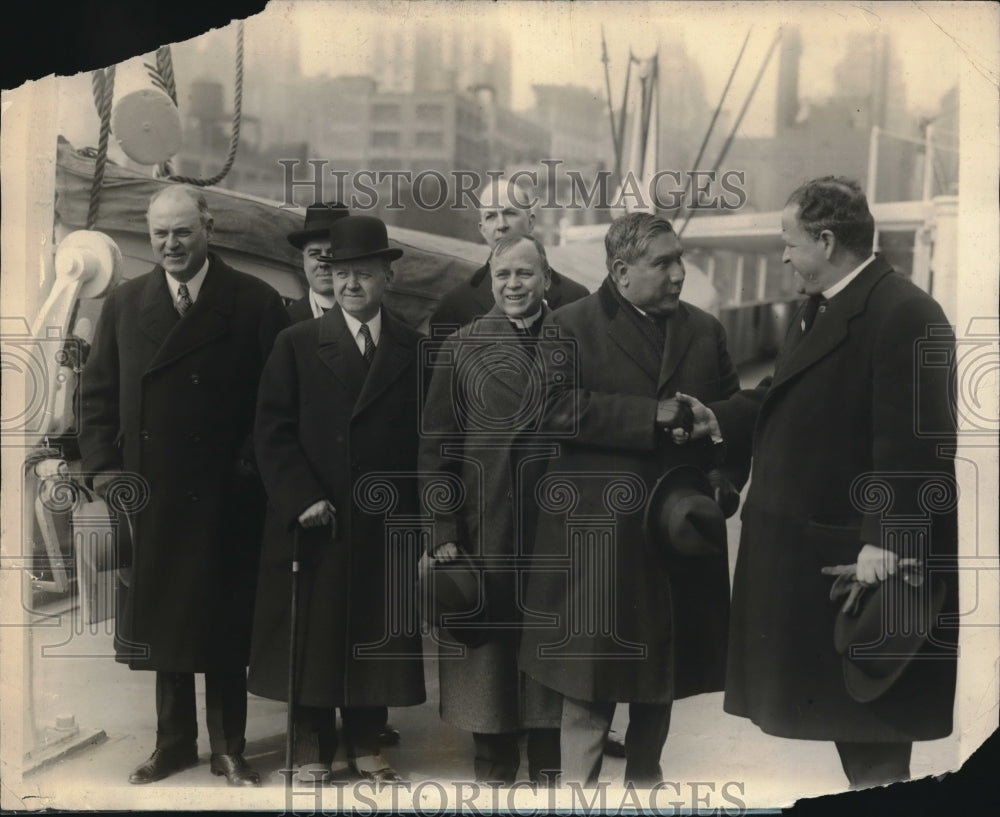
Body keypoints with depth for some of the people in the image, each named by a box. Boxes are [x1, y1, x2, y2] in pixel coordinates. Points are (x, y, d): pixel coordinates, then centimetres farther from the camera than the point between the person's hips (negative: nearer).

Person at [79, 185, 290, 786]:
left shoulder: (255, 302, -2)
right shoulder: (124, 303, 8)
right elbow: (99, 392, 9)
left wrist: (252, 464, -11)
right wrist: (102, 464, -1)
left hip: (226, 495, -3)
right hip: (149, 491, 3)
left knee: (224, 621, 6)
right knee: (161, 619, 11)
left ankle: (229, 748, 18)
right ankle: (175, 741, 25)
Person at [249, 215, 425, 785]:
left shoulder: (414, 350, 6)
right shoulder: (297, 344, 2)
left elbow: (425, 438, 4)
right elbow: (274, 432, -2)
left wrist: (420, 519, -1)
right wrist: (302, 499, -12)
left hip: (386, 527, 1)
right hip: (314, 524, -1)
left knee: (376, 635, 8)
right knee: (312, 637, 5)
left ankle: (366, 743, 22)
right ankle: (314, 750, 18)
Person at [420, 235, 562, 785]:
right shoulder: (462, 348, 1)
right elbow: (436, 446, 0)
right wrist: (443, 531, -6)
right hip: (485, 530, -1)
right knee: (489, 656, 8)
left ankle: (548, 772, 23)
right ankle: (494, 770, 22)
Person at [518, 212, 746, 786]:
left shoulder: (705, 331, 12)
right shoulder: (570, 328, -2)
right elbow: (557, 408, -16)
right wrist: (653, 416, -19)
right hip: (597, 537, -4)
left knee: (663, 669, 14)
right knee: (591, 673, 0)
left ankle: (646, 778, 30)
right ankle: (579, 781, 13)